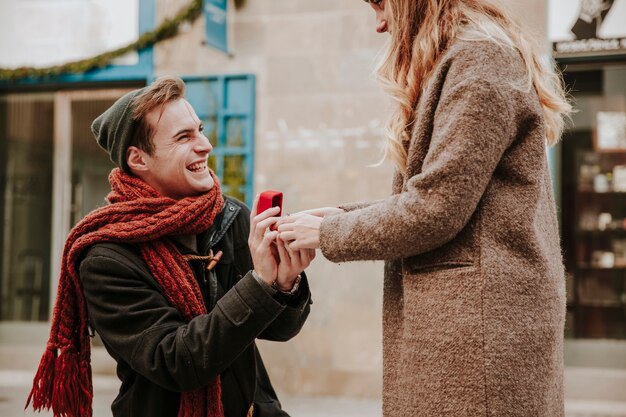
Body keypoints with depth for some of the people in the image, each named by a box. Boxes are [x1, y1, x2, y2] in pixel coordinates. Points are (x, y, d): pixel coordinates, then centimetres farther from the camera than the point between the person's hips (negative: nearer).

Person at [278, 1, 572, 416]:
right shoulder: (465, 58, 19)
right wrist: (342, 215, 10)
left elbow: (435, 209, -17)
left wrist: (329, 234, -5)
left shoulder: (479, 60, -12)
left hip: (481, 316, -9)